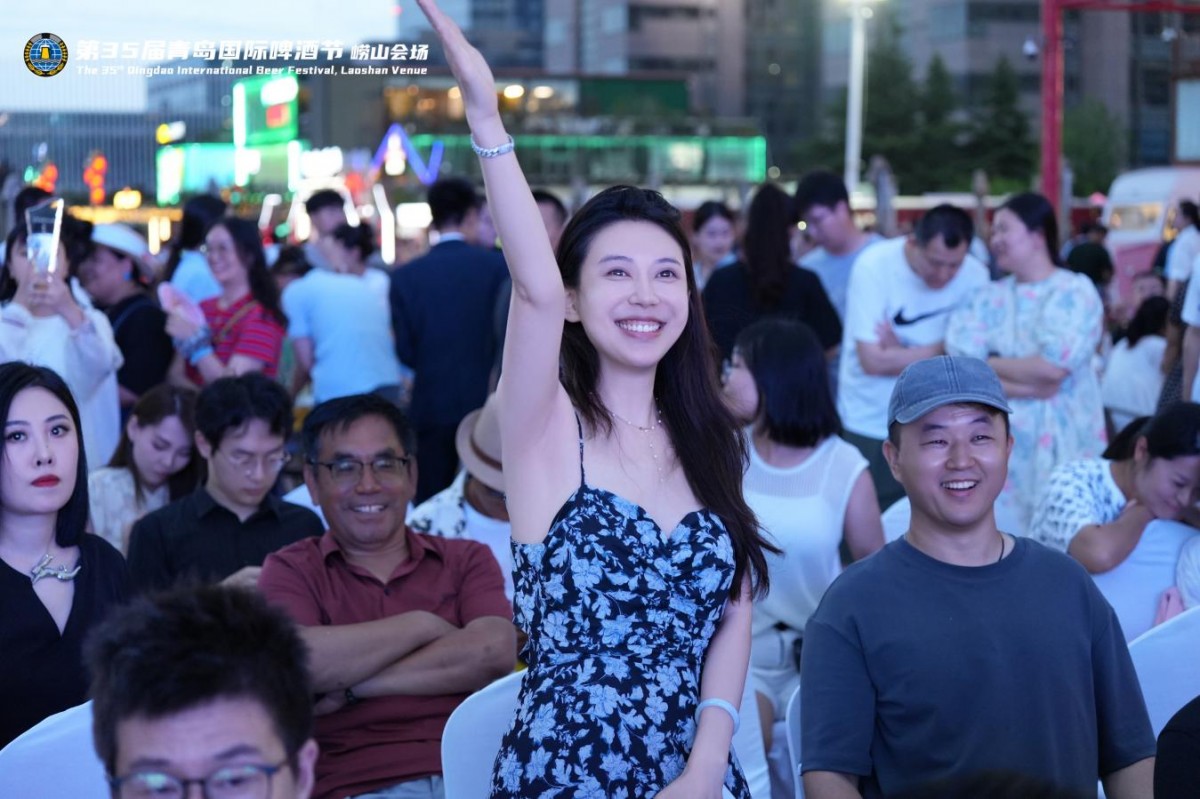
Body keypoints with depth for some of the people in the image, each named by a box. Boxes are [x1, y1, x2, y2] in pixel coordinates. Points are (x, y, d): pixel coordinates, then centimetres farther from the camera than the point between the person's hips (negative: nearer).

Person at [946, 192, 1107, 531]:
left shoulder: (1076, 293, -2)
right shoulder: (986, 298, 9)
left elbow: (1053, 368, -14)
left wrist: (988, 365, -1)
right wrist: (1031, 387, -13)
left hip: (1059, 447, -3)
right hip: (997, 446, 3)